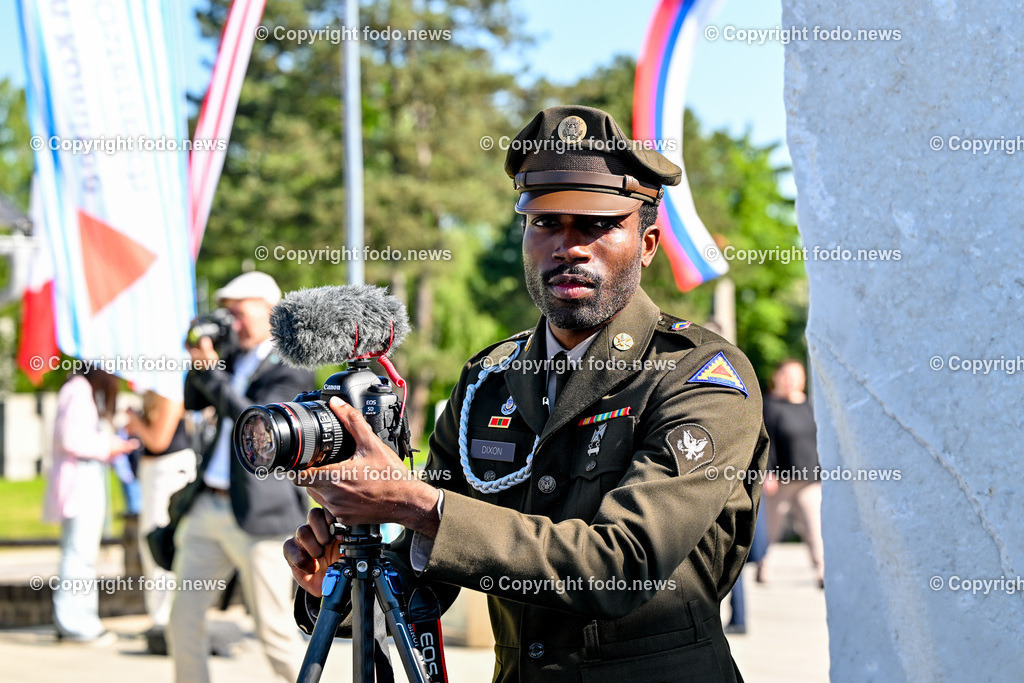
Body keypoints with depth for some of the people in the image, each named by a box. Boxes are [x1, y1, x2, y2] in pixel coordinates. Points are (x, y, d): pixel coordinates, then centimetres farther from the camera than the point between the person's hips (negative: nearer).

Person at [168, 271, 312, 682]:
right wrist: (200, 355, 4)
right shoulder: (234, 360, 14)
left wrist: (211, 370, -21)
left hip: (256, 515, -7)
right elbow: (191, 403, 20)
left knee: (274, 631, -2)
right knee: (184, 618, 4)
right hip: (208, 507, 7)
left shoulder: (292, 372, -8)